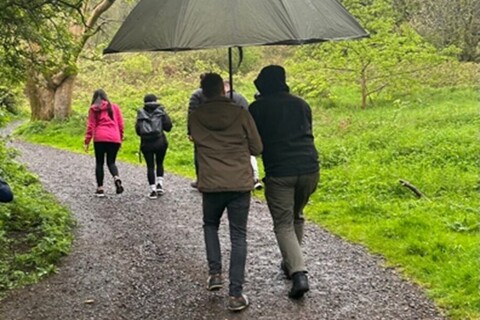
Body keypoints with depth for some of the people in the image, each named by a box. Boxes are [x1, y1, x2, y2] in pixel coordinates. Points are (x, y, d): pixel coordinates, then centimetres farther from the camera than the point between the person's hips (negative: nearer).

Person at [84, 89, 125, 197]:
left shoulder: (93, 109, 8)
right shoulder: (114, 107, 14)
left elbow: (90, 126, 3)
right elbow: (121, 124, 12)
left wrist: (87, 142, 5)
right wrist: (120, 138, 20)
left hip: (100, 138, -2)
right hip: (114, 138, 2)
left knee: (99, 163, 8)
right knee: (111, 162, 10)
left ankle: (100, 189, 6)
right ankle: (116, 178, -21)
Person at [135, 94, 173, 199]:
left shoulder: (141, 113, 5)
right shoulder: (160, 111, 2)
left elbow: (138, 130, 2)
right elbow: (168, 126, -3)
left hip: (146, 143, 0)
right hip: (160, 142, 0)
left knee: (150, 166, 6)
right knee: (159, 163, 19)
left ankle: (153, 189, 2)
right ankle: (159, 182, 4)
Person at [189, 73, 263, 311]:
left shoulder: (195, 118, 1)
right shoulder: (240, 113, -3)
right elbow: (257, 148, 3)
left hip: (210, 184, 1)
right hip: (240, 183, -1)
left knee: (210, 226, 27)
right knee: (238, 237, 6)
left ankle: (215, 273, 14)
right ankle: (235, 294, 2)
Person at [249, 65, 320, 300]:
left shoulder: (257, 108, 2)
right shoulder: (301, 104, 15)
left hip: (279, 172, -4)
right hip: (309, 168, 4)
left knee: (283, 224, 1)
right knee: (296, 217, 23)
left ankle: (298, 273, -14)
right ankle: (290, 263, 31)